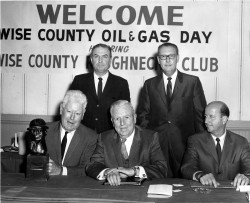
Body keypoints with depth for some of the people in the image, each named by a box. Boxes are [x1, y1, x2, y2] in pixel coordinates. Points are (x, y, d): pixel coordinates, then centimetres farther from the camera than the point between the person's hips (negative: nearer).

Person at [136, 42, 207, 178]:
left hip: (185, 143, -1)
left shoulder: (192, 82, 5)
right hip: (156, 144, 1)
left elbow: (201, 114, 5)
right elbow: (143, 115, 12)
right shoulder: (149, 84, 11)